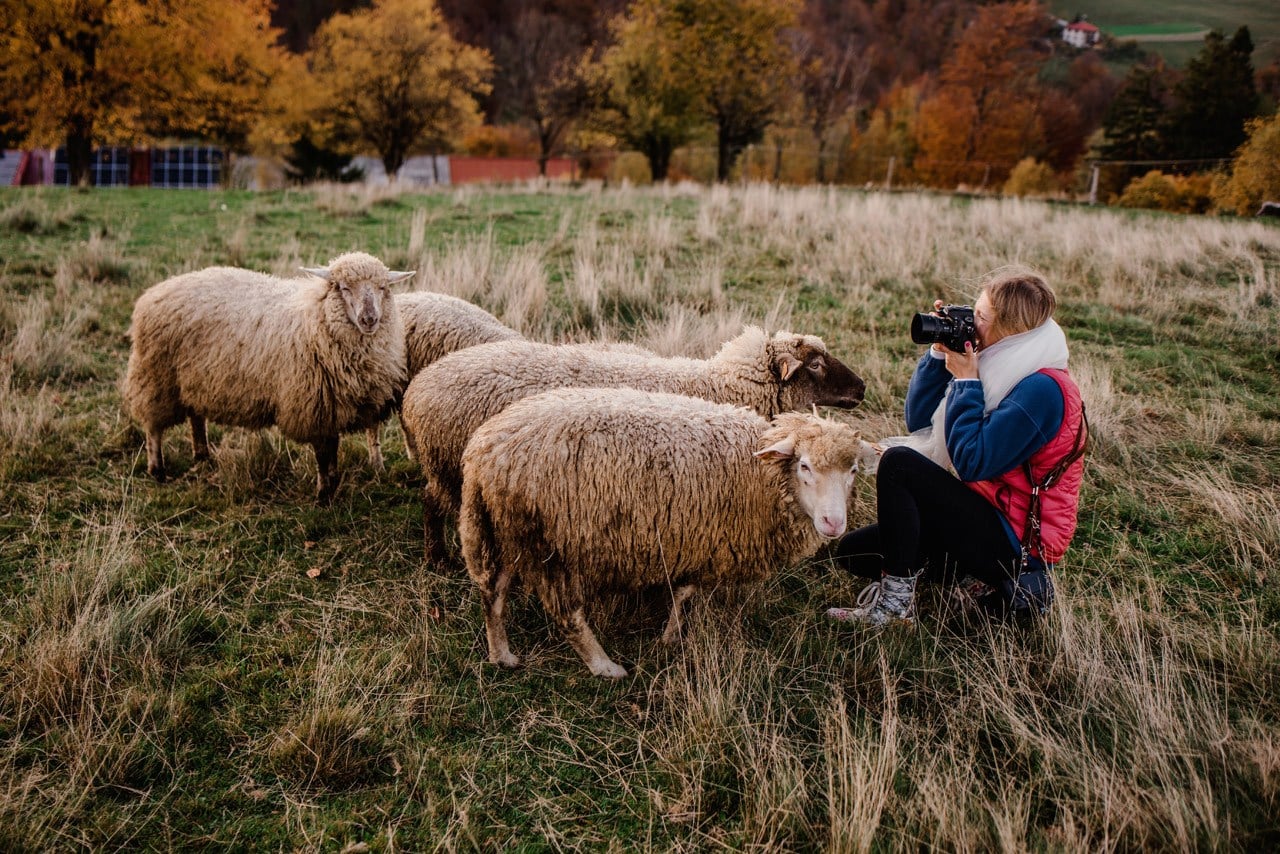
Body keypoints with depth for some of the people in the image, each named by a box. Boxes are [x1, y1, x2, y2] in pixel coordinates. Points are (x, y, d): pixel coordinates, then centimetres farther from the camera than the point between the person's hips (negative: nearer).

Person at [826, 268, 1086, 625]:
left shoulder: (1042, 388, -20)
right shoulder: (1006, 369, 8)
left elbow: (971, 461, -25)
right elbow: (919, 420, 10)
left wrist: (965, 380, -17)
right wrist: (939, 353, -1)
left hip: (1013, 542, -10)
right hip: (992, 520, 10)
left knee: (898, 462, -23)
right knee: (853, 551, 6)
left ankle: (894, 601, -16)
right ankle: (987, 583, 3)